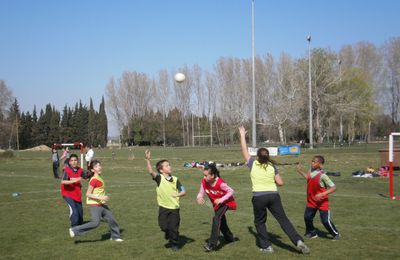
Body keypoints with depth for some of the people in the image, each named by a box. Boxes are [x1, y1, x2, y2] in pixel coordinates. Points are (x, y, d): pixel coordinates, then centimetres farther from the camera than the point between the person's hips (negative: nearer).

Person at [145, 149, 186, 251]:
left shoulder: (175, 180, 0)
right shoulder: (159, 178, -6)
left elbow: (183, 191, 2)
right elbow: (151, 172, -24)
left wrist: (178, 195, -20)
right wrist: (148, 160, -36)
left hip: (174, 207, 1)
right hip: (163, 207, -1)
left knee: (174, 228, 4)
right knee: (164, 226, 4)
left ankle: (174, 244, 24)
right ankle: (169, 237, 37)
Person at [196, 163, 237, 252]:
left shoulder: (220, 183, -34)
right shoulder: (204, 182, -20)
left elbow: (231, 191, -23)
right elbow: (201, 193, -14)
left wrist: (221, 200, -30)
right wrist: (199, 198, -37)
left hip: (226, 202, -7)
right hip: (216, 204, 7)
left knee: (216, 218, -26)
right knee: (221, 221, 19)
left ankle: (212, 244, -27)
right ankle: (229, 238, 47)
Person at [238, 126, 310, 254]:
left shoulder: (253, 164, 1)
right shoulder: (272, 167, 6)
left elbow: (244, 150, 9)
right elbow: (280, 182, 4)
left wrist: (242, 135, 17)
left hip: (259, 197, -2)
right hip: (273, 196, 2)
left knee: (259, 222, 15)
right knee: (283, 219, 3)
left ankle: (267, 246, 13)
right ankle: (298, 241, -7)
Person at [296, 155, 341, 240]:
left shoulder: (322, 175, -24)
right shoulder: (311, 171, -2)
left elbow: (333, 187, -24)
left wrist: (322, 194, -33)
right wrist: (300, 171, 13)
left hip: (322, 202, -7)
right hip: (311, 201, 7)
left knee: (326, 221, -3)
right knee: (307, 217, 10)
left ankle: (336, 234, 18)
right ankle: (312, 233, 31)